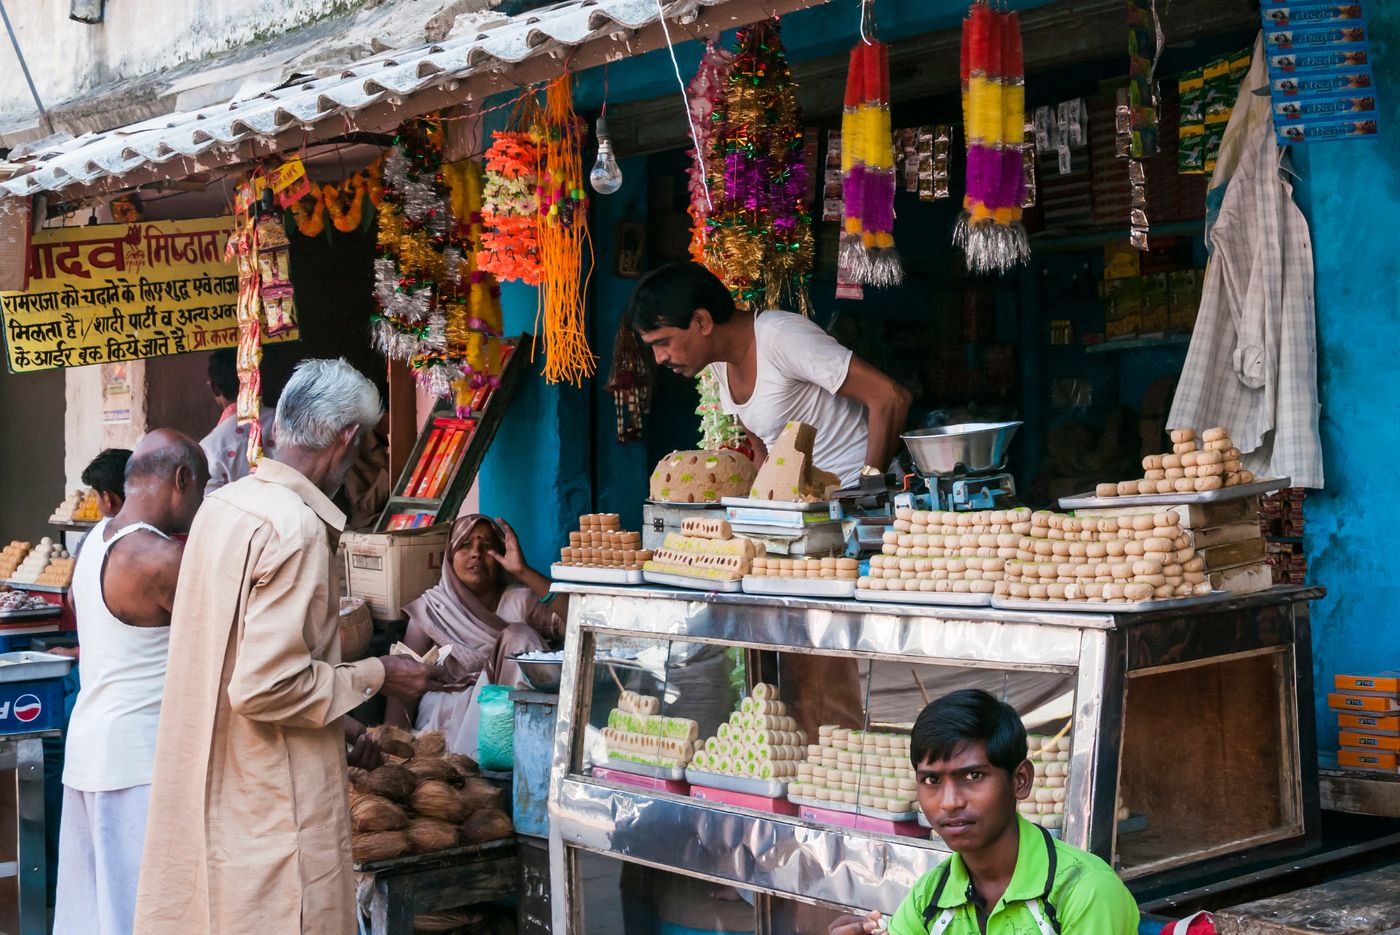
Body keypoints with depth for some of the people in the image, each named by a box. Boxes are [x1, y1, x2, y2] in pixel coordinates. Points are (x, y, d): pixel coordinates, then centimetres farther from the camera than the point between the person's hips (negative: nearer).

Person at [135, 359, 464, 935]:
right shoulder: (296, 527, -20)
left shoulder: (221, 505, 7)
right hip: (271, 802, -9)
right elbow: (266, 687, -24)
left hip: (202, 780, 9)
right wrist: (375, 677, -13)